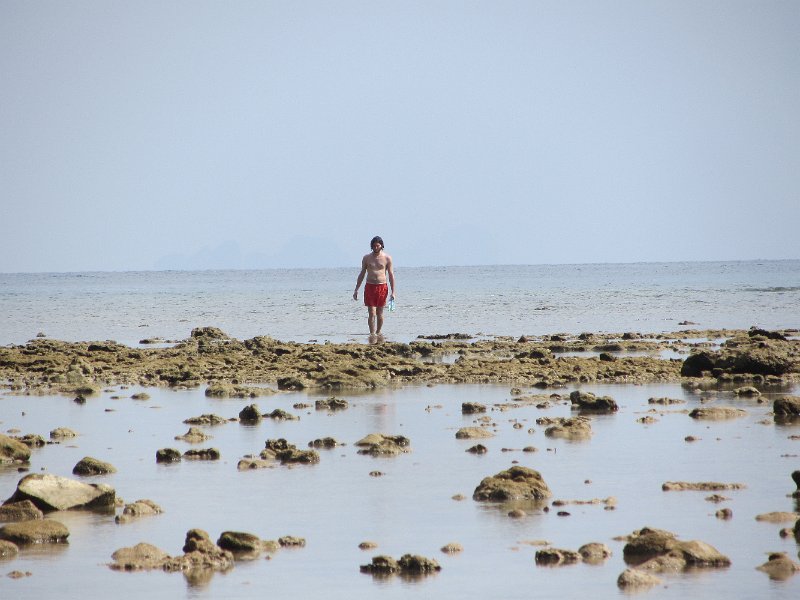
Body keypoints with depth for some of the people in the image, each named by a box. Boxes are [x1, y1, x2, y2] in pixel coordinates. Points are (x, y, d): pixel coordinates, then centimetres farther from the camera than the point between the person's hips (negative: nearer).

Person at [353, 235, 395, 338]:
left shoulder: (387, 258, 2)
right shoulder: (367, 258, 6)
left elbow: (391, 275, 4)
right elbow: (362, 274, 12)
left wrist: (393, 292, -1)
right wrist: (356, 290, 10)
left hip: (382, 287, 0)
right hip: (370, 286, 0)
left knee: (379, 313, 6)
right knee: (371, 313, -9)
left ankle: (378, 333, 20)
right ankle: (372, 334, -11)